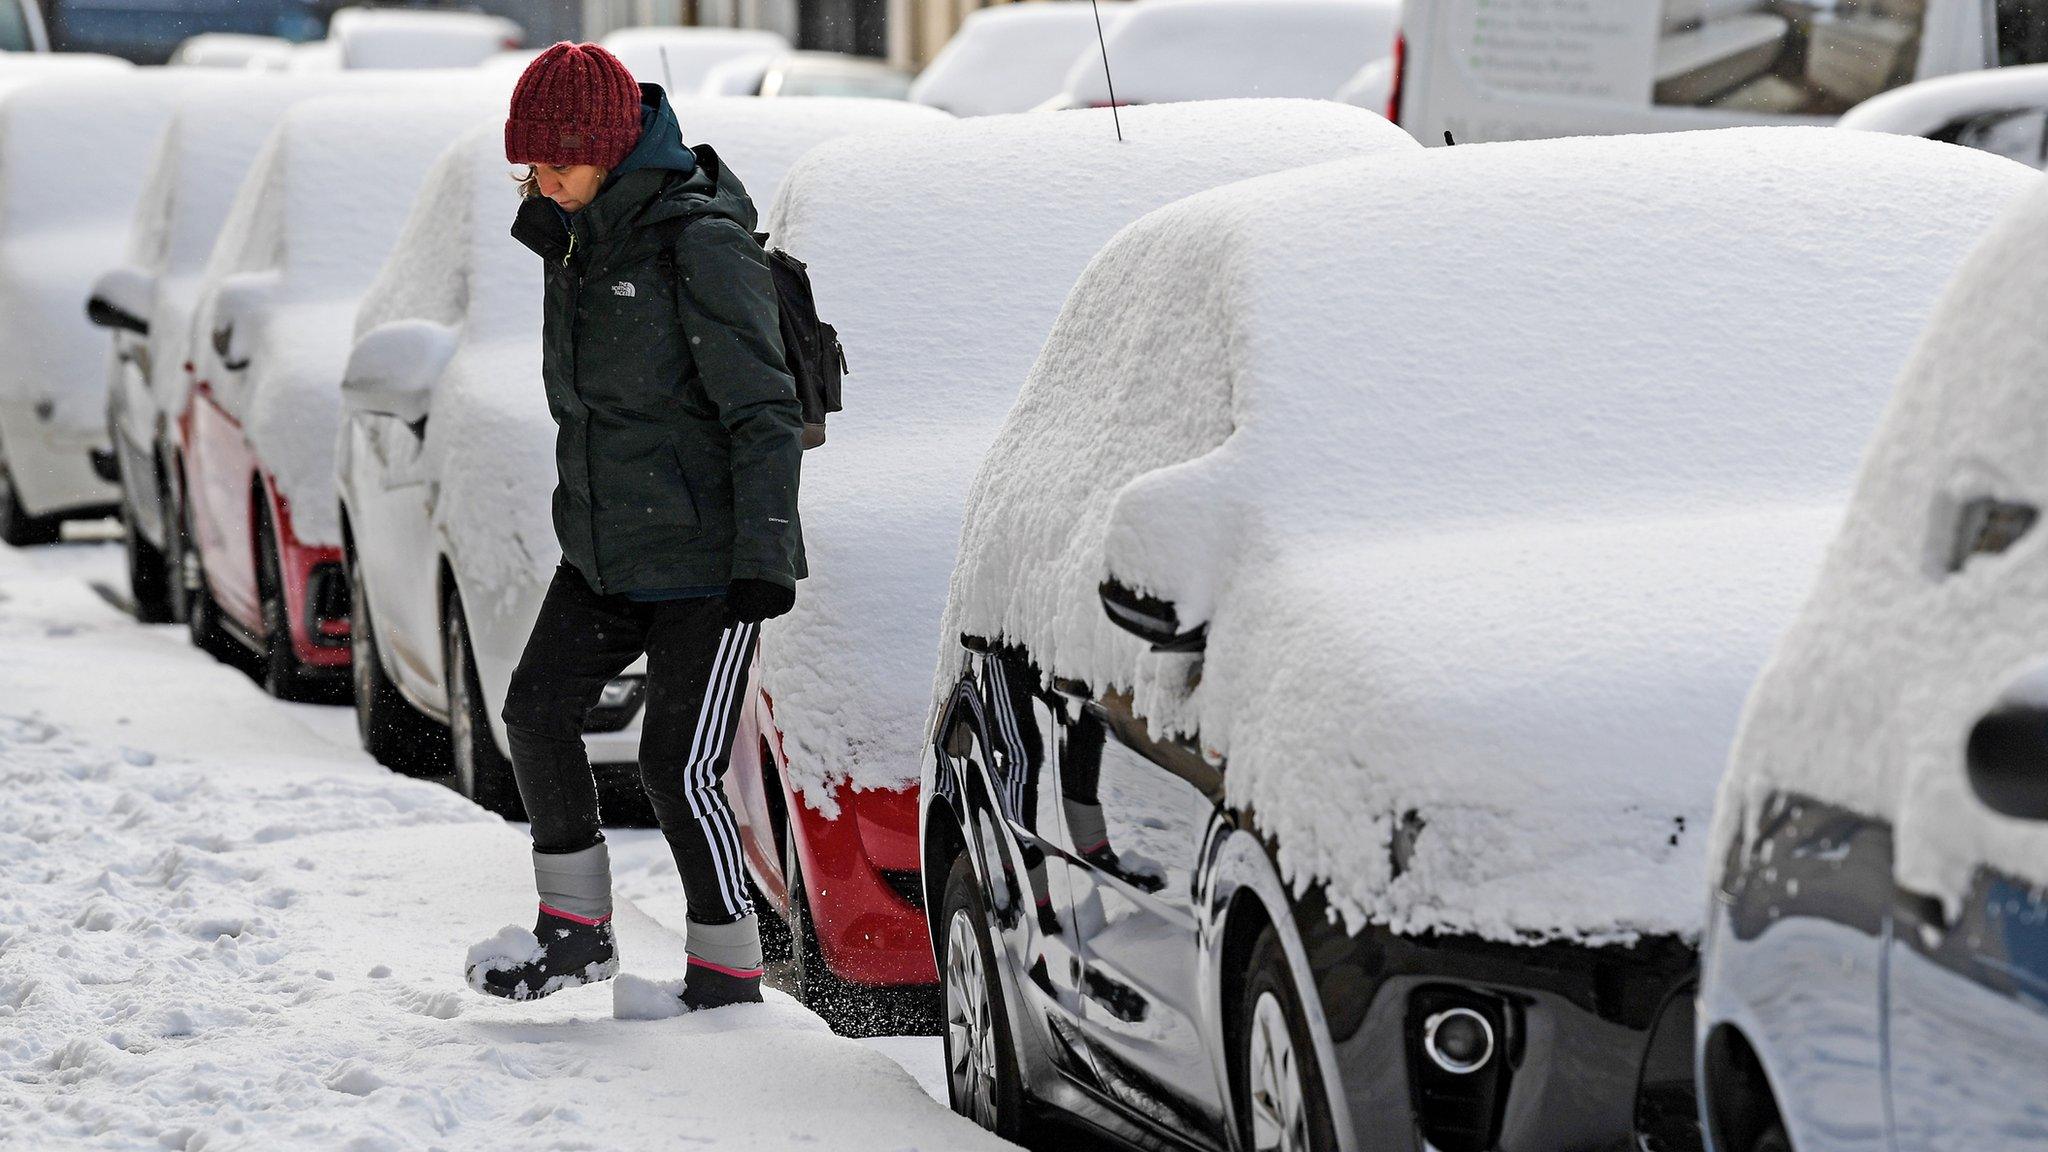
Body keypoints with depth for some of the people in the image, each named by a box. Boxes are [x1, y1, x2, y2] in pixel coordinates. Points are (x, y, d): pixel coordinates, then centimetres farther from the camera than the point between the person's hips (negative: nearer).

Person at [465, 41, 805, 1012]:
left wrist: (763, 556, -21)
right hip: (603, 550, 8)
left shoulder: (701, 240, -18)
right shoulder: (577, 238, 6)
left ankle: (729, 978, 7)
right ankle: (577, 934, 19)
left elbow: (764, 412, -18)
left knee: (677, 765, -7)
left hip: (705, 558, -8)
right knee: (538, 711, 4)